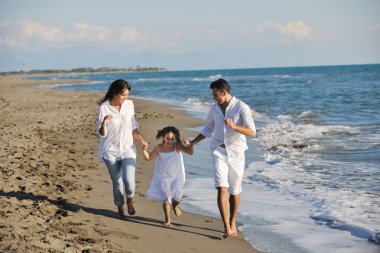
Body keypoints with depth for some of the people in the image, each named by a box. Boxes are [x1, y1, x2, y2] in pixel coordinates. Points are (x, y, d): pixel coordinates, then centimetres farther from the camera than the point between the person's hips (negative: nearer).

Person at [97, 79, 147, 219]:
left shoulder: (129, 104, -1)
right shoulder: (104, 108, -12)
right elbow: (102, 134, -12)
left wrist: (140, 139, -4)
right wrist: (103, 123, -33)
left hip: (128, 149, 2)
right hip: (111, 151, -2)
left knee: (129, 180, -14)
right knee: (117, 182, 6)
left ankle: (130, 200, 17)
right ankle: (120, 208, 28)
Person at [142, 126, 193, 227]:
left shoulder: (177, 146, -15)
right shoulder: (159, 148, -10)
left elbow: (190, 152, -27)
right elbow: (148, 158, 1)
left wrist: (188, 144, -47)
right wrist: (144, 150, -16)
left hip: (176, 176, -1)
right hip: (164, 177, 1)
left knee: (177, 195, -12)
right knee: (166, 197, -5)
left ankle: (175, 205, 28)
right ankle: (167, 219, 10)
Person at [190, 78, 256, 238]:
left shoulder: (242, 108, -11)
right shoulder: (214, 109, 4)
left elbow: (251, 132, -19)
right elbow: (208, 129, 20)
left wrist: (233, 126, -34)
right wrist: (192, 143, 14)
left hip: (236, 152, -2)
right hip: (219, 151, 2)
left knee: (234, 191, 11)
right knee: (222, 189, -14)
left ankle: (232, 223, 31)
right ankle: (227, 228, -17)